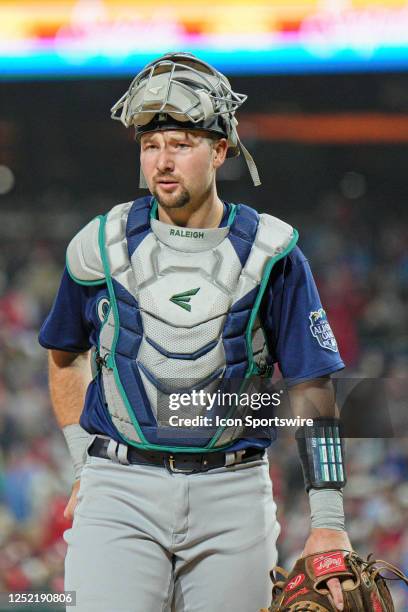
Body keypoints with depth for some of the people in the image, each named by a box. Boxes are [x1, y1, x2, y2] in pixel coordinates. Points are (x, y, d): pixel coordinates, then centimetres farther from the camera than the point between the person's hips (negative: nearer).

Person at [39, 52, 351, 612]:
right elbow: (66, 353, 22)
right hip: (120, 491, 0)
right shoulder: (100, 246, 4)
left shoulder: (269, 252, 1)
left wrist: (328, 522, -3)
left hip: (233, 497, 0)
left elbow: (311, 386, 3)